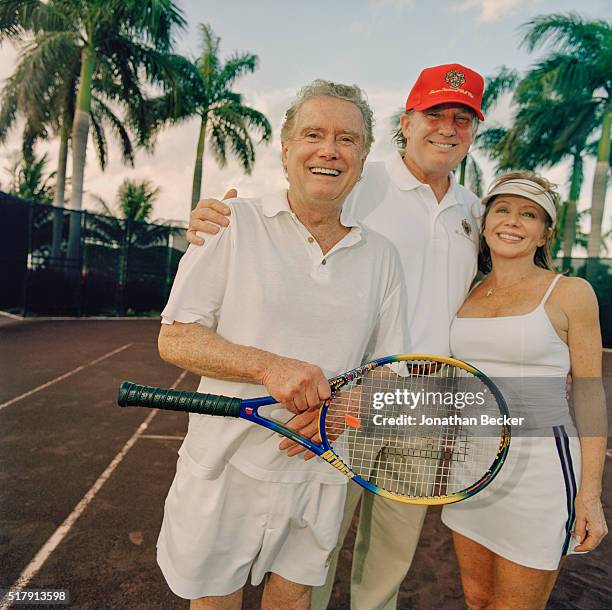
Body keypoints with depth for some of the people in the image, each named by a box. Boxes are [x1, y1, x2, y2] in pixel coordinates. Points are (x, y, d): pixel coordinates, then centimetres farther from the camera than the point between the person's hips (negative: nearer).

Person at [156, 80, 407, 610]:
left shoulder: (380, 255, 4)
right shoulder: (235, 224, -7)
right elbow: (175, 339, -9)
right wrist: (269, 366, -24)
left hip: (322, 472, 3)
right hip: (225, 467, -2)